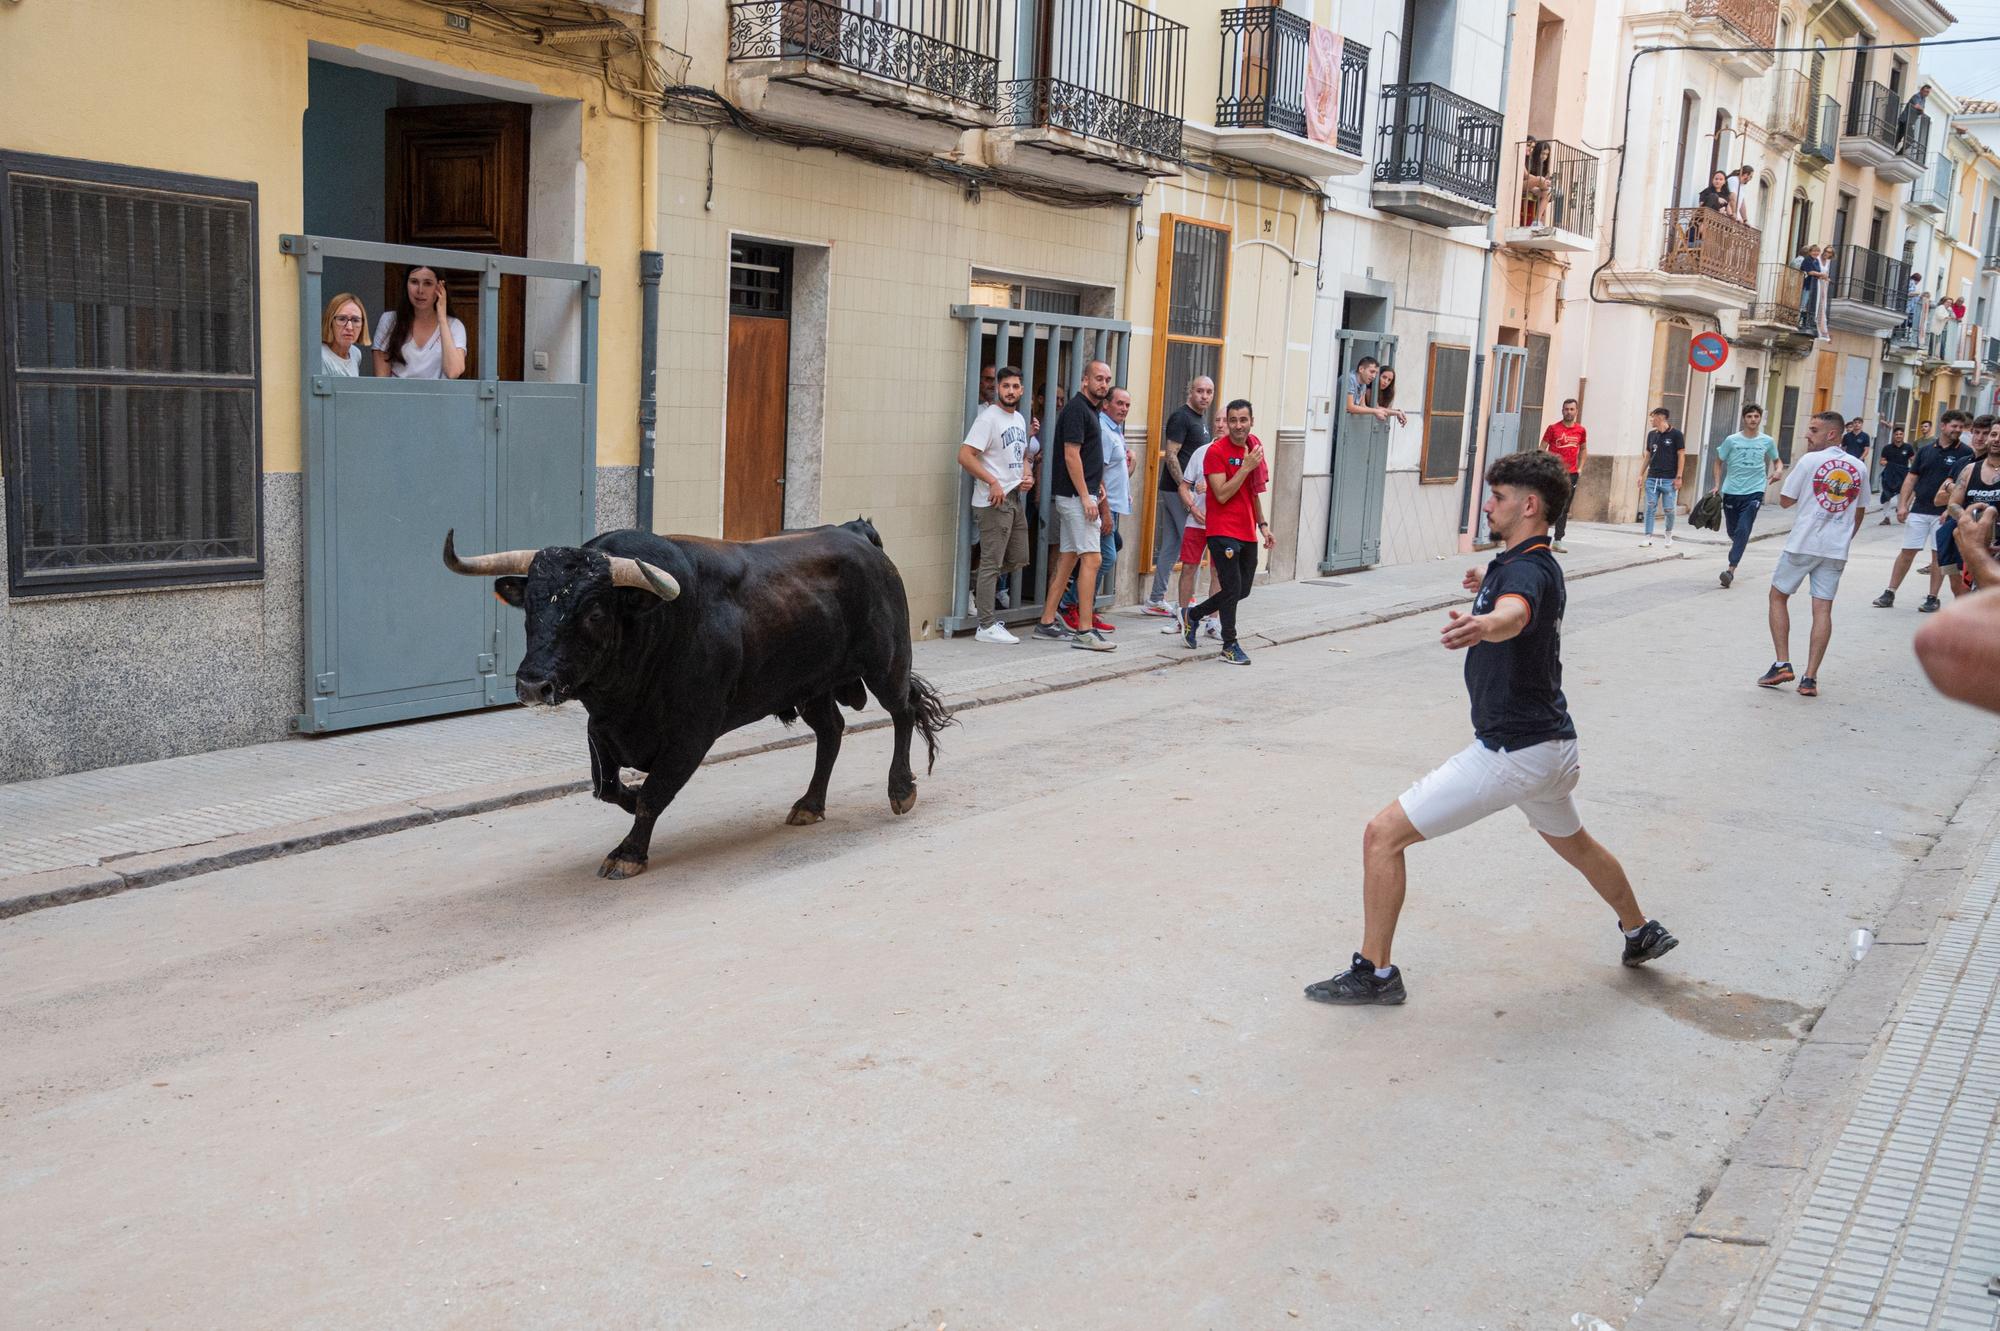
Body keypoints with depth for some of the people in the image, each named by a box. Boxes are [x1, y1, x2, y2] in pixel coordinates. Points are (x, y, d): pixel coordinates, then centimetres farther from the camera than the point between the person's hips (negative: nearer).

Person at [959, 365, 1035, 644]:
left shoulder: (1019, 419, 14)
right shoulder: (988, 418, -12)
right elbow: (965, 456, -18)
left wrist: (1028, 476, 7)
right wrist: (993, 482, -21)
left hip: (1015, 498, 9)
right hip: (994, 502, -9)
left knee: (1018, 559, 14)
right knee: (992, 563, -5)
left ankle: (978, 591, 31)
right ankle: (987, 626, -1)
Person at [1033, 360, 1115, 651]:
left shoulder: (1091, 409, 17)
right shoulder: (1076, 409, -13)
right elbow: (1071, 455, -19)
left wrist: (1098, 484, 16)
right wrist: (1086, 497, -20)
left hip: (1074, 495, 10)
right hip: (1076, 495, -10)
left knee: (1068, 558, 11)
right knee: (1091, 558, -11)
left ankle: (1047, 623, 14)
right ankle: (1085, 631, -11)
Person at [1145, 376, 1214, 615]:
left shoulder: (1201, 418, 18)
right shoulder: (1181, 417, -12)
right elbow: (1170, 455, -18)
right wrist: (1183, 486, -24)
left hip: (1183, 489, 9)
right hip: (1178, 489, -9)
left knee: (1170, 545, 10)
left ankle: (1156, 600, 14)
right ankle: (1186, 602, -2)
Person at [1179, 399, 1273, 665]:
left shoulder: (1254, 448, 11)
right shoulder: (1216, 451, -12)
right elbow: (1222, 495, -18)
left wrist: (1263, 525, 17)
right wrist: (1246, 467, -21)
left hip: (1248, 533, 8)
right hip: (1224, 531, -7)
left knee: (1242, 590, 13)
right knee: (1232, 588, -6)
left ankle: (1193, 616, 30)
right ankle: (1230, 645, 8)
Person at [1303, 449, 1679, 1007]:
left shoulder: (1525, 570, -21)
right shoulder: (1542, 565, 9)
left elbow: (1514, 616, -48)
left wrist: (1482, 625, -68)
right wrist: (1489, 585, 43)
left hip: (1509, 750, -11)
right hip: (1555, 743, 11)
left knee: (1383, 834, -9)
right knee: (1573, 841, 36)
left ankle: (1374, 972, -3)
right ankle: (1641, 933, 56)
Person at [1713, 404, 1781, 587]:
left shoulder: (1768, 441, 2)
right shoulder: (1732, 440, 0)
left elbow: (1776, 461, 18)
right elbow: (1719, 462, 11)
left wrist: (1777, 471, -5)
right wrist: (1717, 485, 1)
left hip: (1754, 492, -2)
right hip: (1731, 491, 2)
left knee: (1743, 531, -14)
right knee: (1732, 531, 11)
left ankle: (1731, 569, -18)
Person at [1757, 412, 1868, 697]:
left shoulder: (1809, 461, -7)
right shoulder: (1858, 467, 8)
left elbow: (1785, 500, -1)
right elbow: (1860, 512, 16)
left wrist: (1794, 468, 10)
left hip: (1803, 544, -4)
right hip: (1836, 550, 4)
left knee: (1778, 597, 12)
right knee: (1823, 608, 1)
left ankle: (1782, 664, 4)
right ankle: (1810, 678, -3)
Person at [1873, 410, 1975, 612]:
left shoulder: (1965, 453, -2)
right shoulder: (1925, 449, 7)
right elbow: (1911, 478, 9)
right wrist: (1902, 504, 0)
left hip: (1943, 513, -2)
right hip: (1919, 510, 2)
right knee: (1907, 552, 4)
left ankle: (1932, 599, 12)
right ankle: (1889, 594, 9)